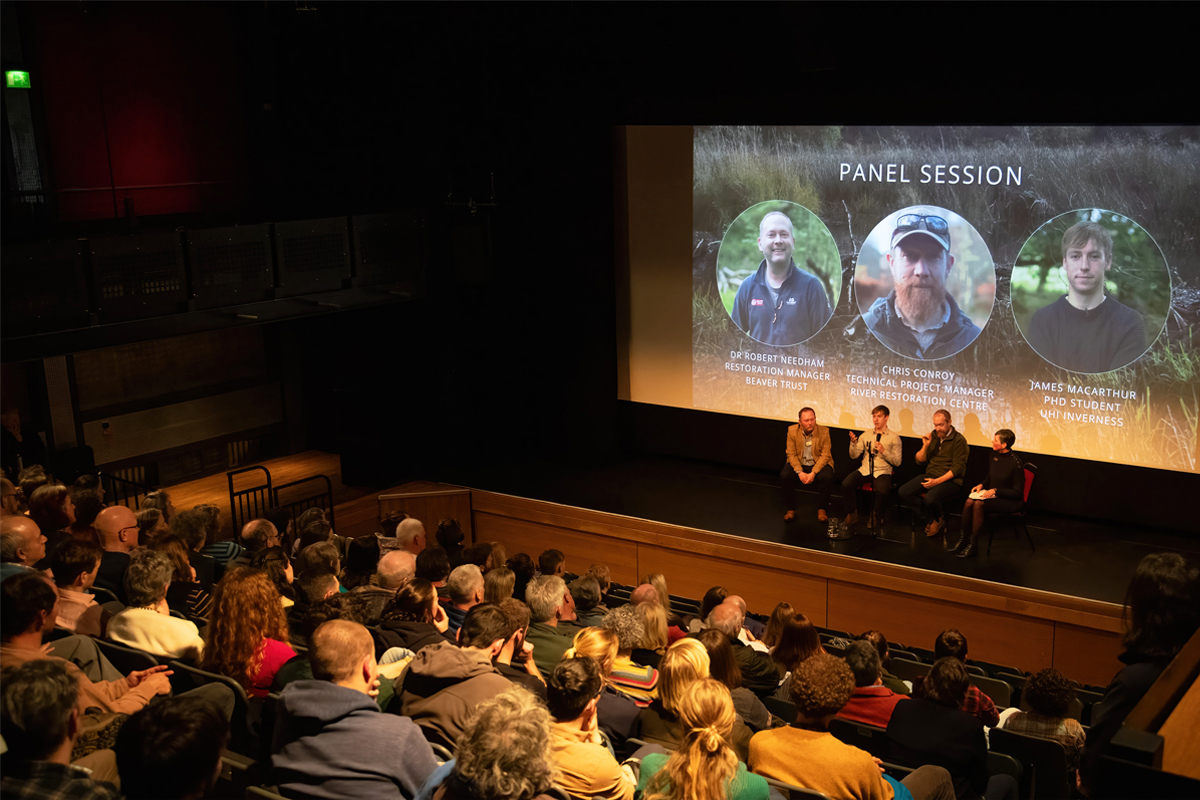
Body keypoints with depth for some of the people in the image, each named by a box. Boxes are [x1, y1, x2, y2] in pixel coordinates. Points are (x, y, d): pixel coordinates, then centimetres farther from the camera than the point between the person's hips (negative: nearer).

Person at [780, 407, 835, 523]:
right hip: (798, 464, 1)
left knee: (827, 477, -32)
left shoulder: (824, 431, -10)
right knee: (784, 476, -26)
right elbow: (791, 454, -6)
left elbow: (825, 456, -11)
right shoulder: (792, 431, -6)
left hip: (818, 464, -1)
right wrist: (800, 472, -20)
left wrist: (813, 473, -23)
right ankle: (791, 509, -9)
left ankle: (821, 509, -9)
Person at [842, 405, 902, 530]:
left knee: (882, 491, -35)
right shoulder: (866, 435, 13)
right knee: (846, 484, -24)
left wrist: (883, 451, -13)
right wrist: (853, 442, -9)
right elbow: (854, 455, 9)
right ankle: (852, 514, -3)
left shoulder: (894, 438, 4)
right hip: (865, 470, 3)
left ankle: (876, 517, -5)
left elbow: (897, 462, 0)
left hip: (882, 472, -3)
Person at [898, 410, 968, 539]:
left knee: (930, 499, -35)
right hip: (930, 476, 6)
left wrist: (937, 481, -20)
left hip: (950, 480, -6)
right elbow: (919, 460, 12)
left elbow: (957, 468, -13)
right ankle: (931, 516, -1)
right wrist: (925, 446, -6)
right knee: (903, 492, -16)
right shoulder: (932, 436, 10)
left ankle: (937, 519, 2)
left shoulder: (959, 440, -8)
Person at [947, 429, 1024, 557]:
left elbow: (1017, 493, -15)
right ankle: (962, 539, -13)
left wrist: (995, 491, -21)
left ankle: (972, 545, -23)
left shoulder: (1016, 464, -19)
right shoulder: (995, 455, 4)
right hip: (994, 495, 7)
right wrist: (982, 485, -1)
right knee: (969, 502, -21)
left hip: (1011, 501, -7)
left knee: (979, 504, -30)